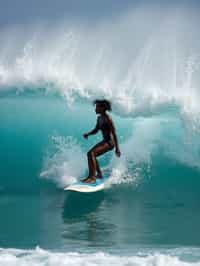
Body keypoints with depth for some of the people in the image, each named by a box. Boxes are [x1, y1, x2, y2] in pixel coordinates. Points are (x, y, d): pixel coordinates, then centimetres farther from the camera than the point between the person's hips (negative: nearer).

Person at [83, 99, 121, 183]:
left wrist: (117, 148, -19)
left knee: (91, 154, -24)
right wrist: (88, 134, -1)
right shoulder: (99, 118, 7)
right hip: (104, 141, 10)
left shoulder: (108, 119, -18)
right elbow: (96, 130, 19)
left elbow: (114, 133, -18)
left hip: (110, 142, -10)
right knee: (90, 154, 23)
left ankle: (92, 178, -23)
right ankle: (99, 174, 39)